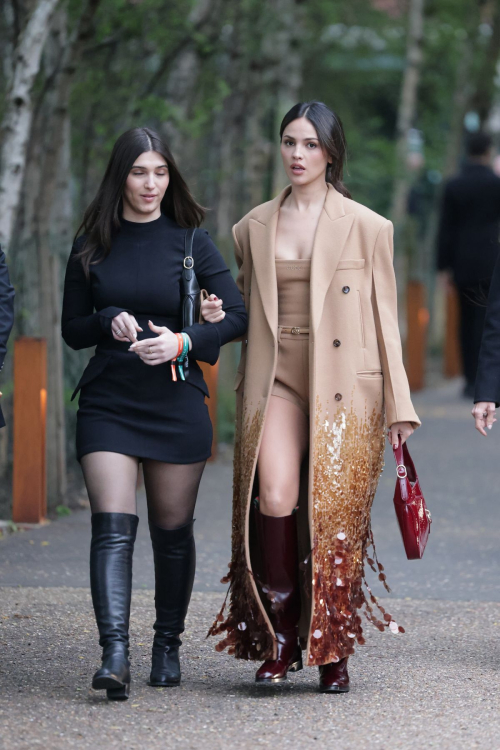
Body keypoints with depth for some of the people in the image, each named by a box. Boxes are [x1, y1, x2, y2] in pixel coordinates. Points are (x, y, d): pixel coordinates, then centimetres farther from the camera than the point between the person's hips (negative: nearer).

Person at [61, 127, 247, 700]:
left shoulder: (190, 241, 4)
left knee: (172, 530, 8)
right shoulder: (92, 247, 6)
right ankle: (114, 654, -23)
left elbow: (237, 315, -1)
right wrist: (109, 321, -11)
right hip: (108, 405, 0)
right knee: (112, 528, -13)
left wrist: (183, 341, -17)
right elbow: (72, 330, 10)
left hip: (177, 403, 0)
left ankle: (167, 644, 24)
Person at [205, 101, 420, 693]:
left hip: (344, 388, -2)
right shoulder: (254, 227, 13)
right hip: (276, 378, 2)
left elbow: (383, 316, 5)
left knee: (334, 515, -2)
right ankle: (279, 637, -4)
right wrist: (220, 314, 2)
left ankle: (332, 651, 11)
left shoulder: (366, 227, 4)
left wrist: (398, 403, 3)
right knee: (275, 500, -17)